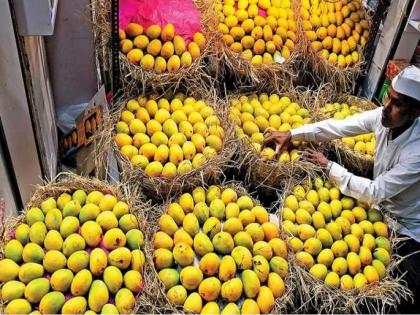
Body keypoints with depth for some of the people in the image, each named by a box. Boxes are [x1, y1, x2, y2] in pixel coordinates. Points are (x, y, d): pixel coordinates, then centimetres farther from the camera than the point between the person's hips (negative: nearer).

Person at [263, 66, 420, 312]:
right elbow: (338, 127, -14)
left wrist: (328, 167, -27)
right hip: (382, 209, 6)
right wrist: (291, 134, -23)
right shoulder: (383, 116, -18)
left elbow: (374, 192, -33)